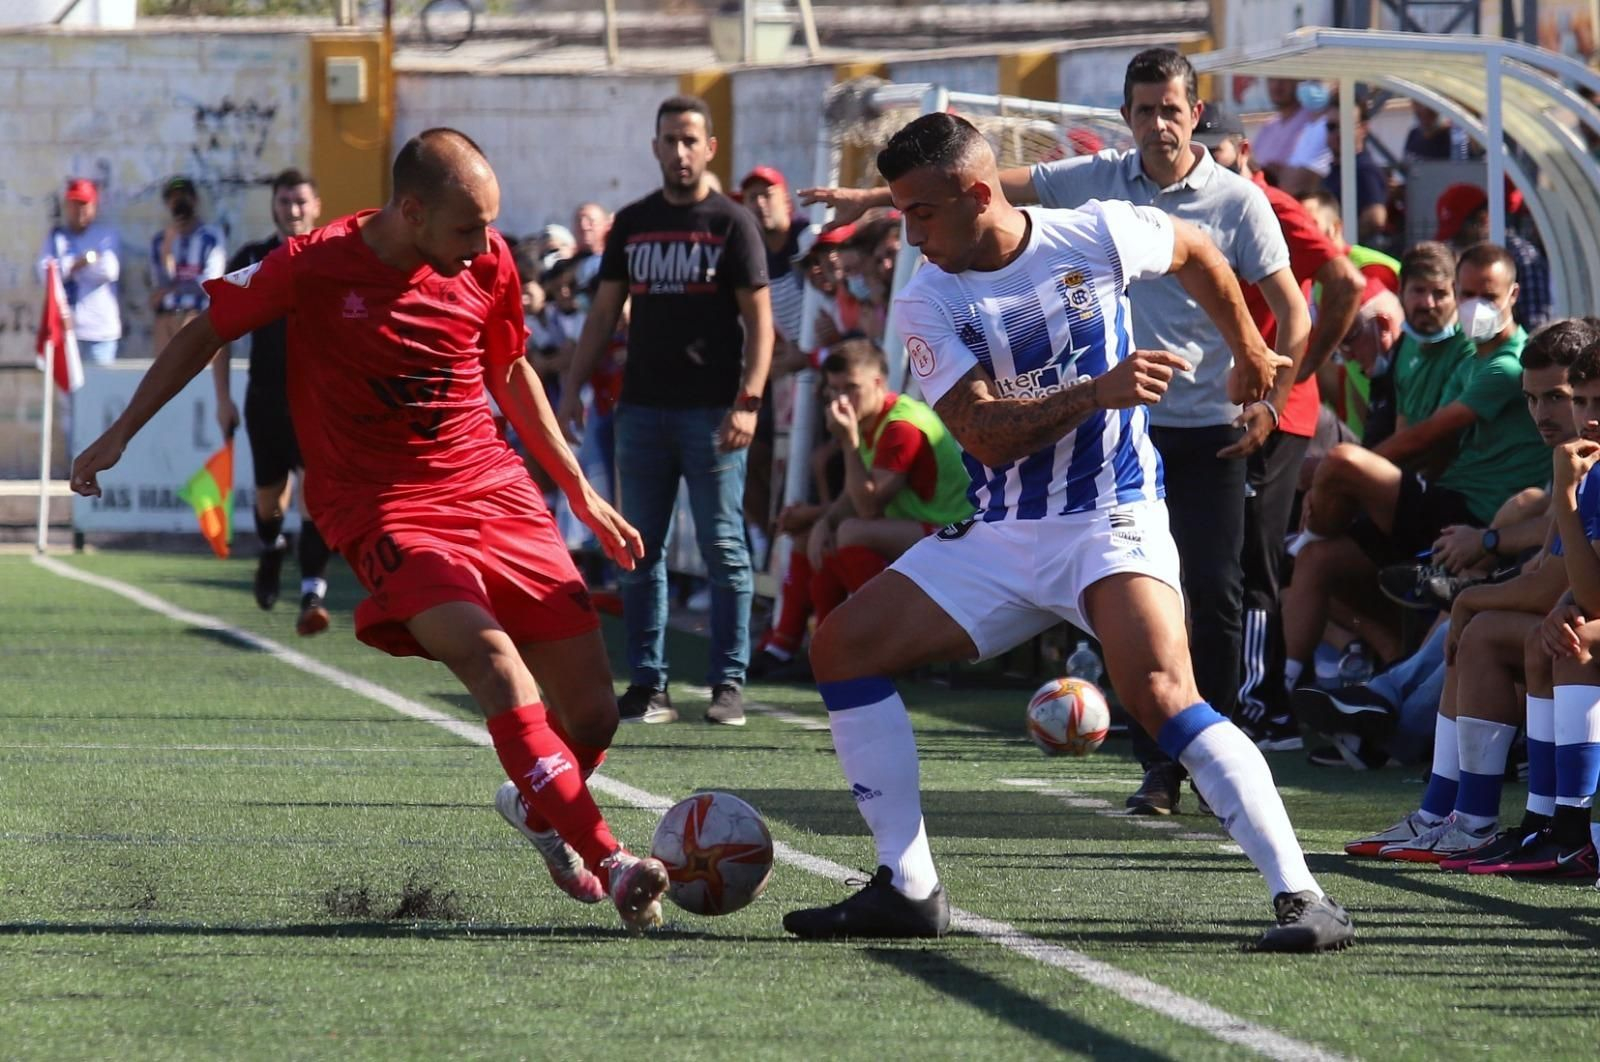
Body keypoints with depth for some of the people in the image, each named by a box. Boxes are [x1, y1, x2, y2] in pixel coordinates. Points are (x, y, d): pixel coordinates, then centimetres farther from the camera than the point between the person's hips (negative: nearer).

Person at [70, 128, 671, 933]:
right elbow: (206, 334, 4)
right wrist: (119, 434, 5)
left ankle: (537, 806, 36)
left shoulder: (488, 265, 0)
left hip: (494, 488, 5)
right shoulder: (315, 265, -12)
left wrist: (580, 492, 22)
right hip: (382, 506, -4)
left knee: (591, 714, 0)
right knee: (490, 655, -31)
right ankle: (609, 863, -34)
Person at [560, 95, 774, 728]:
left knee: (723, 549, -4)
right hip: (643, 408, 5)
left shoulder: (731, 223, 0)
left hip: (711, 411, -5)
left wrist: (748, 401, -15)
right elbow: (604, 310, 17)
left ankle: (728, 683, 0)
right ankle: (647, 683, 9)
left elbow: (759, 318, -4)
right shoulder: (632, 223, 13)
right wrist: (572, 386, 8)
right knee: (639, 551, 4)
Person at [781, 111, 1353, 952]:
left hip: (1111, 519, -5)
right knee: (843, 646, -4)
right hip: (998, 534, 5)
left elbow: (1195, 253, 13)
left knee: (1159, 691, -27)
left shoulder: (1095, 236, -9)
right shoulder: (928, 303, -5)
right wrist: (1099, 391, -29)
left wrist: (1249, 352, 24)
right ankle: (908, 889, 2)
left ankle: (1301, 896, -26)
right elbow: (987, 434, -17)